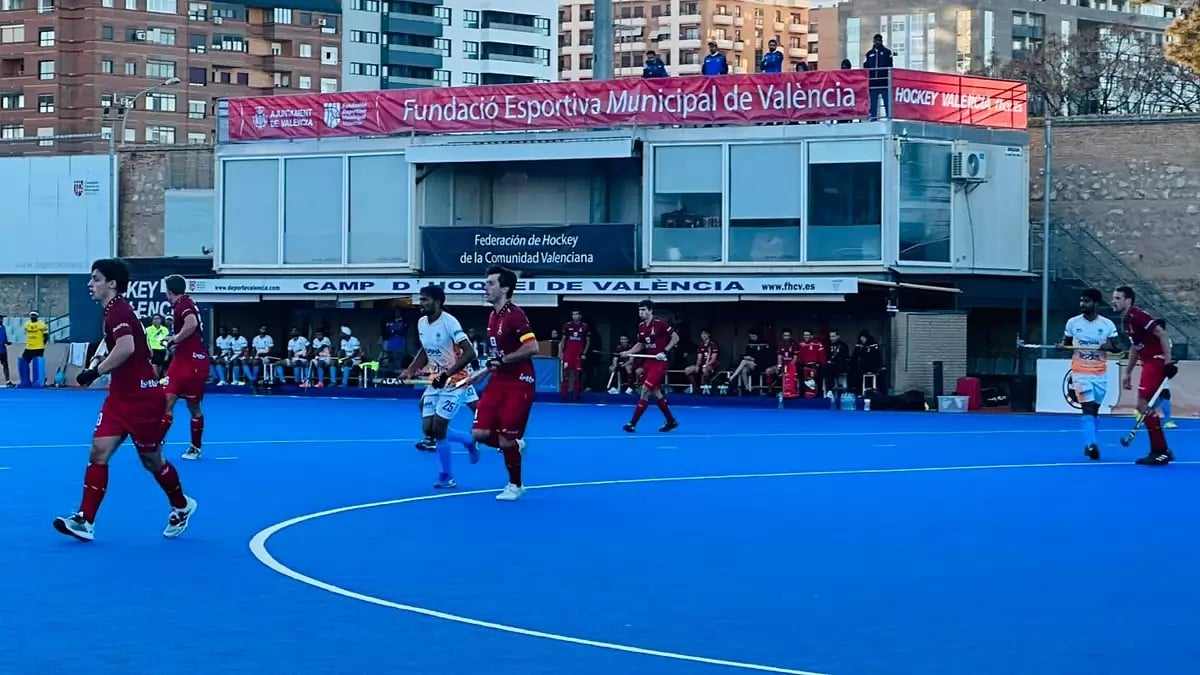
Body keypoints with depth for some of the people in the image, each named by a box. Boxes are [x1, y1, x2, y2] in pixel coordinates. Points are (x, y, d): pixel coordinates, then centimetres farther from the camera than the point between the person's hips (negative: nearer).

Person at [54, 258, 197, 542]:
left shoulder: (118, 311, -18)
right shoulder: (115, 311, 12)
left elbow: (126, 348, -33)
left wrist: (95, 371, -26)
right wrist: (98, 366, 15)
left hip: (142, 398, -9)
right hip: (121, 396, 9)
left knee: (151, 460, 8)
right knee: (99, 452, -4)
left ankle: (181, 506, 31)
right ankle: (85, 520, -7)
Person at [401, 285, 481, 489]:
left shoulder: (449, 322, -22)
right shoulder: (421, 323, 2)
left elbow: (469, 353, -27)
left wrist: (447, 375, -34)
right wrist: (411, 371, 2)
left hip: (455, 381, -8)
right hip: (436, 381, 8)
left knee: (438, 428, -12)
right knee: (428, 429, 2)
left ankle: (447, 477, 4)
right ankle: (469, 441, 28)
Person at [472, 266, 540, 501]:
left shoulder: (515, 315, -16)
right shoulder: (493, 316, 12)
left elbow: (532, 348, -25)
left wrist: (502, 361, -20)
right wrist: (489, 367, 17)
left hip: (518, 385, -8)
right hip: (498, 382, 8)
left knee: (506, 440, -3)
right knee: (480, 433, -2)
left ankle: (515, 486, 16)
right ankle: (514, 445, 25)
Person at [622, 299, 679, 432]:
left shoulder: (660, 323, -15)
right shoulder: (641, 326, 6)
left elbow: (676, 337, -11)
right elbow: (640, 344, 17)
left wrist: (664, 351, -19)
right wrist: (628, 352, 0)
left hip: (659, 362, -8)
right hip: (649, 361, 8)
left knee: (645, 390, -12)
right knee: (656, 392, 12)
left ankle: (633, 423, -10)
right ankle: (671, 421, 24)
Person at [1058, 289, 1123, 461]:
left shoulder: (1108, 324, -2)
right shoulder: (1072, 322, 0)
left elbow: (1117, 348, 1)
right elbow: (1066, 343, 9)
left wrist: (1109, 347, -21)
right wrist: (1061, 346, -13)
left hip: (1100, 373, 2)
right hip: (1081, 372, -2)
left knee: (1094, 410, 11)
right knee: (1088, 408, -15)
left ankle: (1089, 444, 24)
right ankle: (1091, 444, -21)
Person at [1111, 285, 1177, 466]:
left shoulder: (1137, 316, -16)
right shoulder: (1127, 319, 14)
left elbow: (1162, 334, -22)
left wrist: (1168, 362, -24)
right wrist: (1127, 372, 25)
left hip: (1157, 361, -10)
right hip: (1150, 362, 10)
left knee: (1144, 406, -11)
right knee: (1144, 407, 11)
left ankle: (1160, 452, -6)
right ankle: (1161, 450, 17)